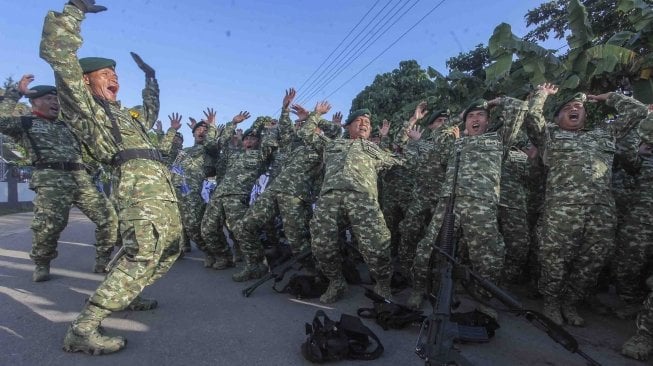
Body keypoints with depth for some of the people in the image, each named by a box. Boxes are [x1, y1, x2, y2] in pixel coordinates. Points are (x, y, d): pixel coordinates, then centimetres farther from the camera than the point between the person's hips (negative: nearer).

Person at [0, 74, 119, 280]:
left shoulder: (65, 126, 31)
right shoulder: (25, 123, 14)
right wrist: (17, 92, 0)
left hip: (81, 178, 6)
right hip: (51, 179, -5)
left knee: (109, 216, -5)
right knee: (49, 224, -19)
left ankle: (103, 261, 6)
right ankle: (41, 265, 7)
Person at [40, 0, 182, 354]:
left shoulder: (122, 115, 31)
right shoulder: (82, 105, 6)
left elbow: (151, 113, 49)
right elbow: (58, 52, -7)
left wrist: (149, 76, 50)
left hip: (162, 188, 9)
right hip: (138, 184, -9)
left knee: (169, 250, 17)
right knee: (141, 256, -22)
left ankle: (123, 297, 29)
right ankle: (83, 328, -15)